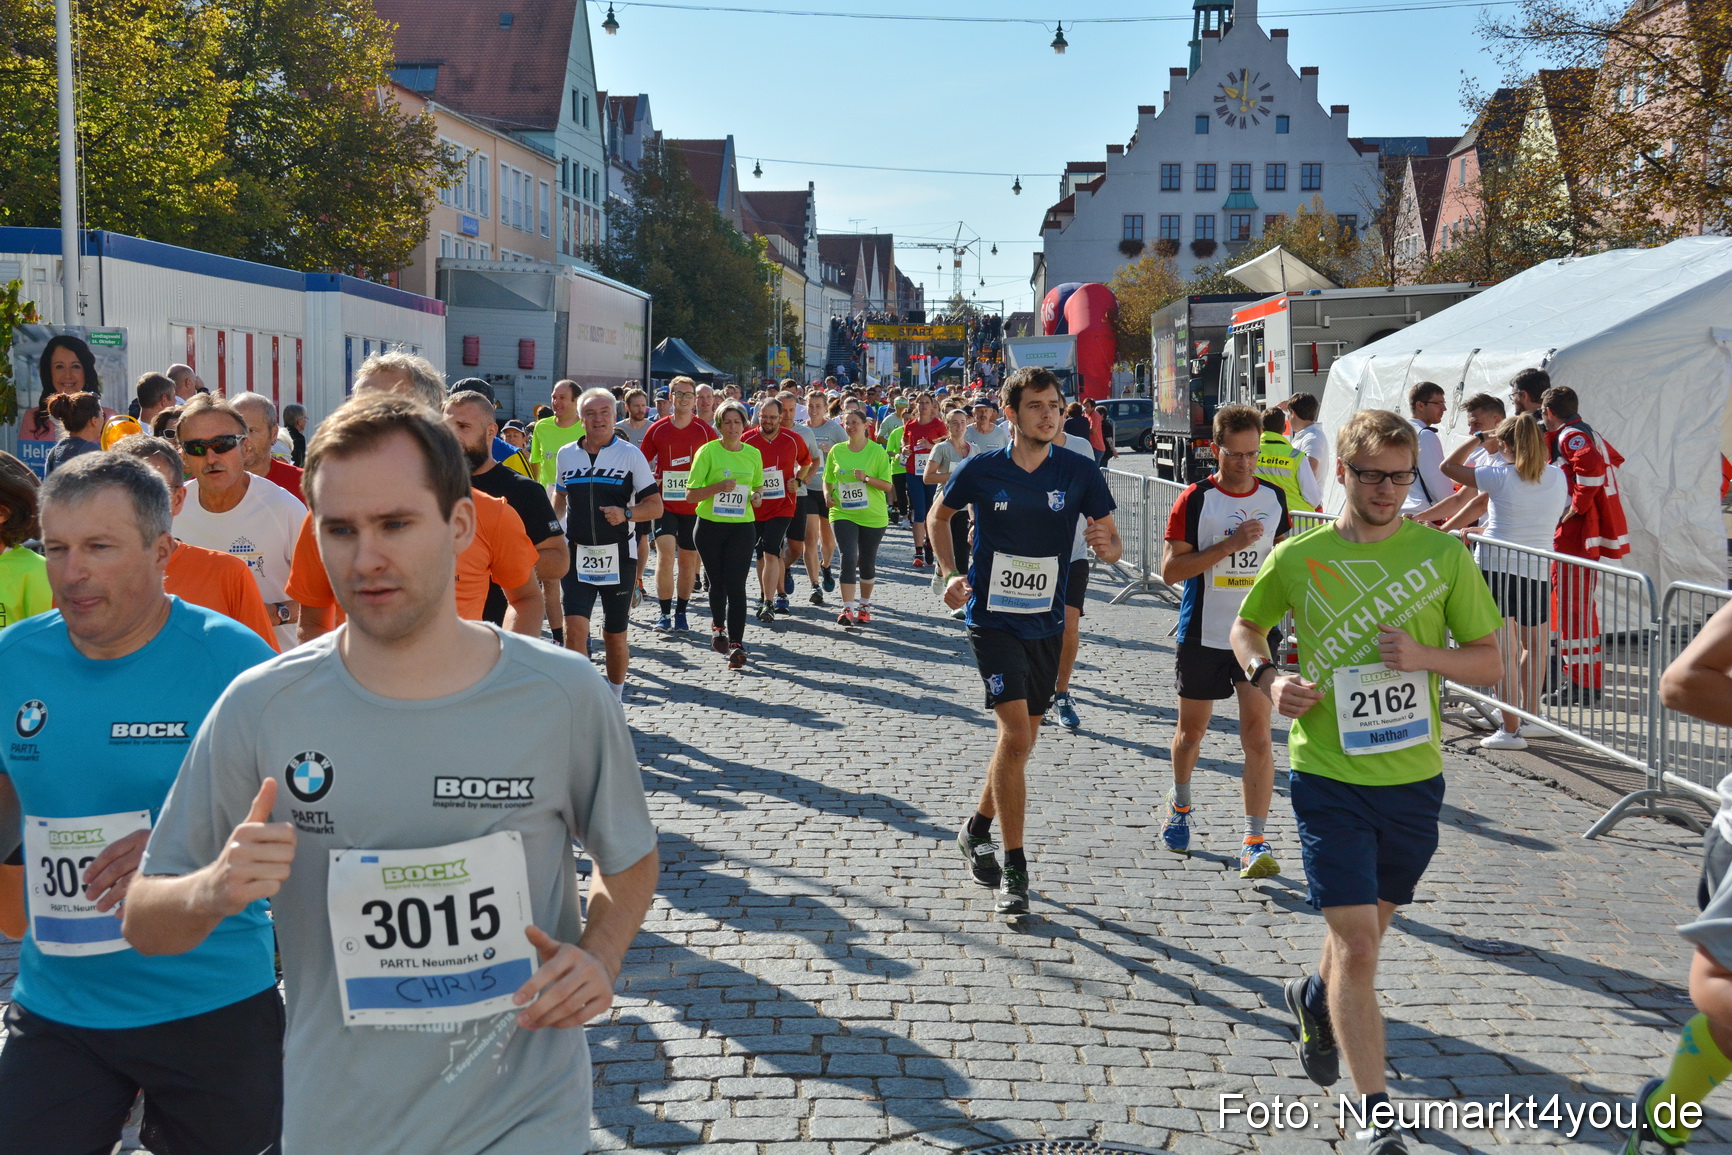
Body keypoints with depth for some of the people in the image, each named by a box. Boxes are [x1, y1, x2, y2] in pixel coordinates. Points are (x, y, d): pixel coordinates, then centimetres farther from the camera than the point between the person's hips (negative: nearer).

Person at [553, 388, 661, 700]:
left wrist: (625, 513, -21)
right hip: (576, 556, 1)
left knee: (615, 636, 8)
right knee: (575, 627, -14)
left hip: (618, 557, -1)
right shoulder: (566, 455, 8)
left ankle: (614, 698, 29)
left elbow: (655, 506, -3)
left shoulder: (630, 454, -1)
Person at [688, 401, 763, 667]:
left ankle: (736, 643, -12)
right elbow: (690, 494, -7)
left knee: (736, 585, -9)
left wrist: (757, 495, 0)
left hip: (742, 527, 1)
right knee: (717, 581, 11)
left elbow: (758, 485, 23)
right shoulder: (707, 451, -5)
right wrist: (718, 487, -22)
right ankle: (718, 625, 39)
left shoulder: (753, 454, 6)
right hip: (711, 526, -1)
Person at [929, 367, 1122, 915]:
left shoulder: (1080, 473, -4)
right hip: (993, 619, -3)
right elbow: (938, 516, 11)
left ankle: (977, 831, 39)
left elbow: (1114, 544, 2)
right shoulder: (981, 470, -7)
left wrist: (1107, 545, -23)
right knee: (1015, 736, -16)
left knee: (1020, 742, 15)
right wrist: (950, 573, -2)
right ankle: (1013, 869, -8)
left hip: (1048, 624, 3)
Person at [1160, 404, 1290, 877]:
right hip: (1203, 636, -1)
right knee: (1192, 730, 15)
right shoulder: (1195, 499, -9)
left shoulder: (1274, 497, 3)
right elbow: (1170, 570, -13)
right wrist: (1230, 545, -20)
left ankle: (1255, 842, -8)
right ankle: (1180, 804, 43)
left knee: (1258, 735, -9)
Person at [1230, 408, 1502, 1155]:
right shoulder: (1296, 559, -5)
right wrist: (1267, 678, -8)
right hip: (1328, 777, -2)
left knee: (1366, 926, 21)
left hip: (1415, 777, 2)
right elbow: (1246, 629, 13)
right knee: (1357, 944, -8)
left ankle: (1315, 999, 54)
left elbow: (1489, 661, 2)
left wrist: (1425, 656, -17)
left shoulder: (1444, 554, -4)